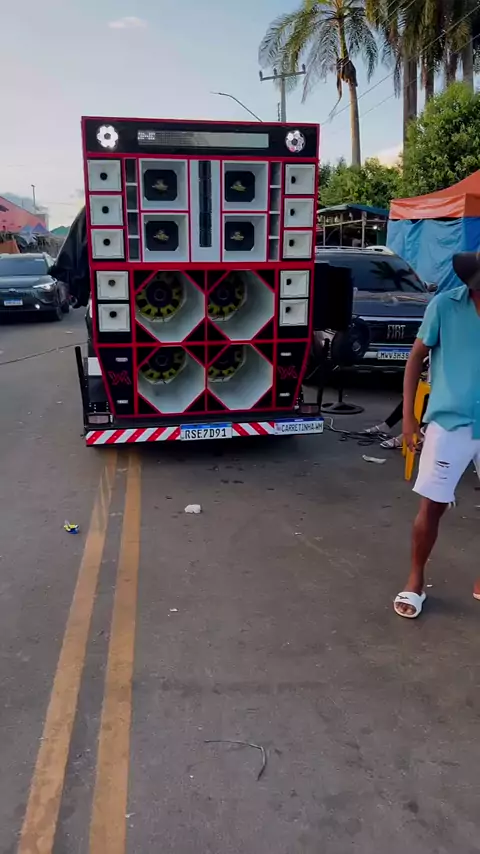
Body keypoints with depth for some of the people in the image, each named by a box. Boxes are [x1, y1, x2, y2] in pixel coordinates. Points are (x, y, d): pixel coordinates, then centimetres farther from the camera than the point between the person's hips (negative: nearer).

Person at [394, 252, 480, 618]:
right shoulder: (446, 305, -5)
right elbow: (417, 357, 2)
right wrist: (408, 417, -1)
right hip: (450, 423, -1)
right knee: (433, 505, 5)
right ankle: (415, 581, 25)